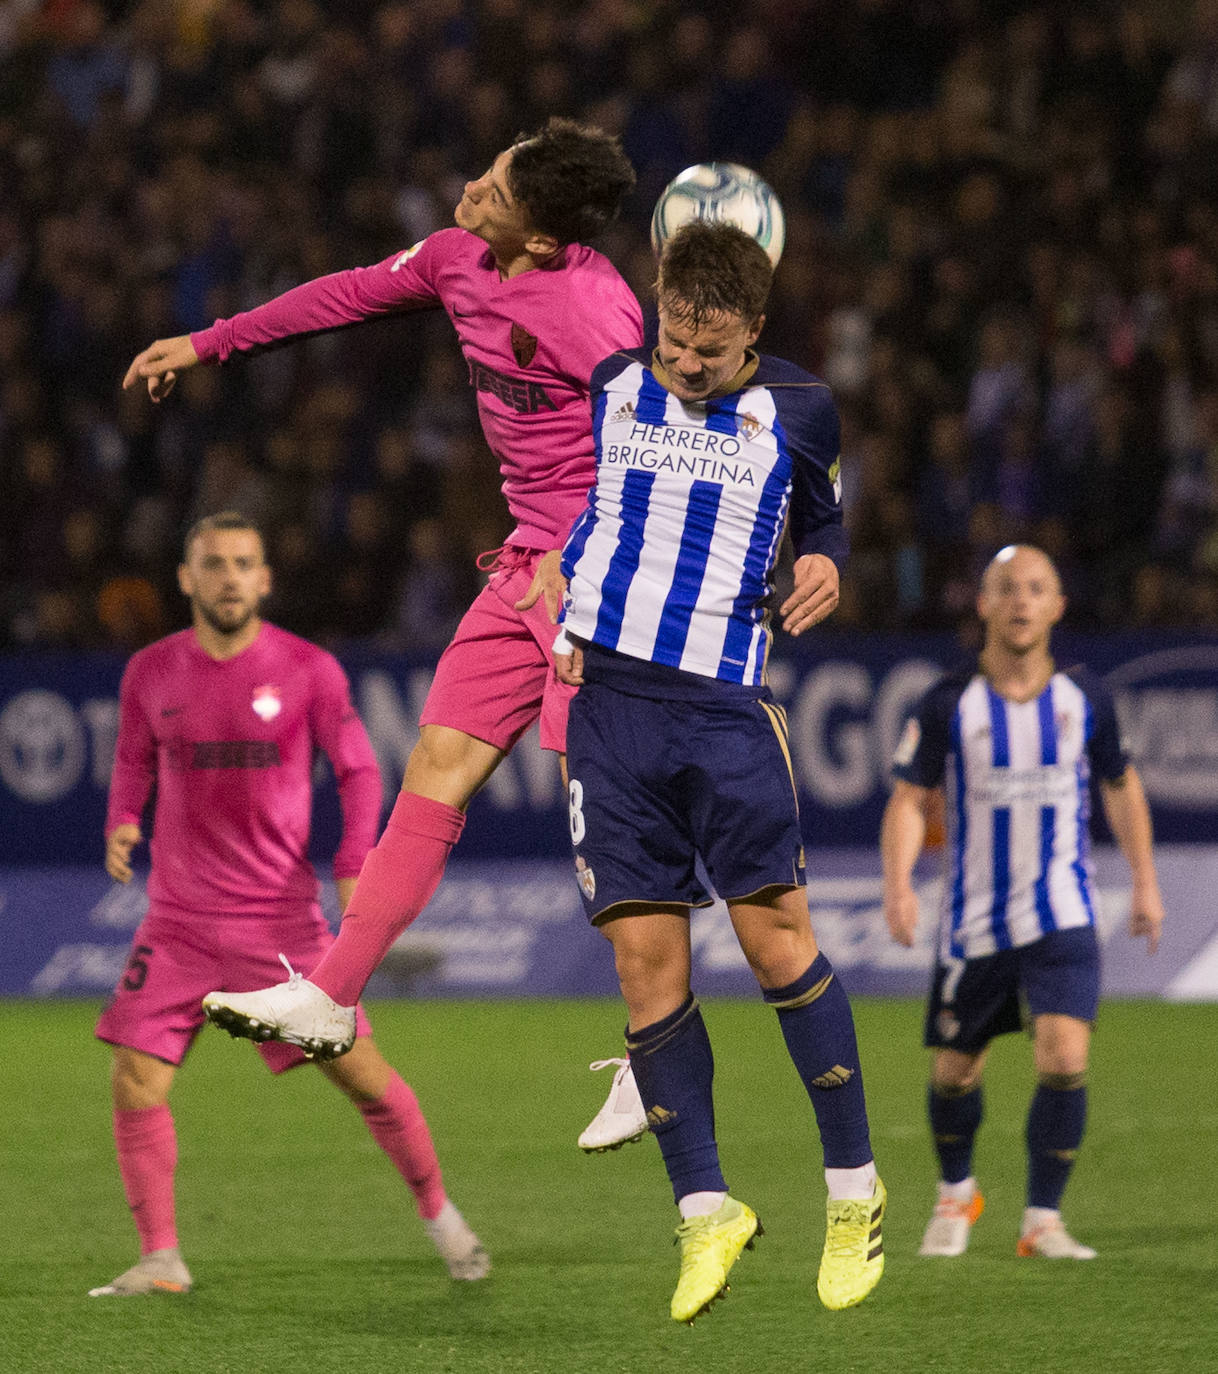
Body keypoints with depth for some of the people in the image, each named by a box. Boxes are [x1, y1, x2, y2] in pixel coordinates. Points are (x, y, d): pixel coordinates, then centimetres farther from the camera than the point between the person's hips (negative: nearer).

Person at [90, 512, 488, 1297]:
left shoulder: (307, 670, -5)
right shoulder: (152, 673, 2)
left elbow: (359, 770, 2)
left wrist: (355, 868, -11)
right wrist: (122, 825, -4)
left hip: (281, 918, -2)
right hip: (180, 921, 2)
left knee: (362, 1074, -3)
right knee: (136, 1085, -8)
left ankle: (440, 1216, 19)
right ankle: (161, 1261, 4)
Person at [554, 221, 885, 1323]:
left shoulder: (796, 411, 4)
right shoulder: (608, 388, 9)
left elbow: (823, 521, 19)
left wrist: (825, 564, -3)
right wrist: (556, 615, 8)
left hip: (725, 703, -2)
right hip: (608, 695, 2)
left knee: (774, 929, -10)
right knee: (644, 951, -3)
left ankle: (854, 1188, 3)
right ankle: (705, 1210, 6)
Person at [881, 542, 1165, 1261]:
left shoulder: (1086, 697, 0)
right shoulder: (948, 704, -5)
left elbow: (1122, 785, 16)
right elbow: (911, 798, -4)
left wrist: (1146, 881, 16)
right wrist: (899, 881, -21)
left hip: (1062, 918, 0)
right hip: (973, 924, 0)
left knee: (1065, 1060, -18)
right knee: (955, 1072, 9)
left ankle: (1044, 1220, -4)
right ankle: (957, 1194, 38)